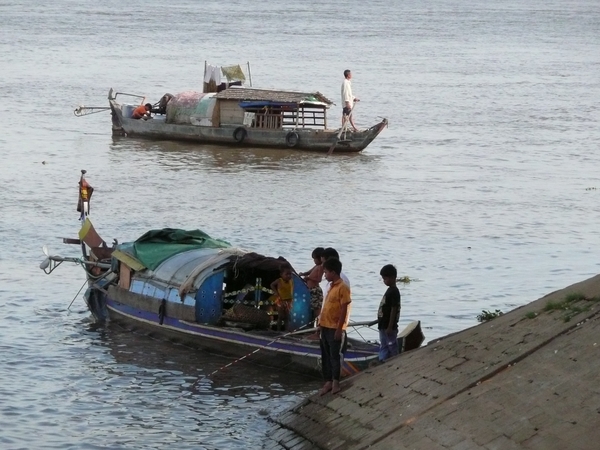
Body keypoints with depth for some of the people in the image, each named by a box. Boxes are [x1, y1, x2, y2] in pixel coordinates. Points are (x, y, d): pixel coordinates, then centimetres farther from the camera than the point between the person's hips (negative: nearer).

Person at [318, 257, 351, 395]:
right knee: (325, 356, 11)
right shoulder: (331, 286, 13)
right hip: (325, 327, 9)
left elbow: (344, 309, -17)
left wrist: (339, 328, -18)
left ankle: (335, 382, 9)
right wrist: (320, 323, 18)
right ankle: (328, 382, 18)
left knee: (335, 356, 0)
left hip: (335, 329, -9)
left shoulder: (343, 287, -15)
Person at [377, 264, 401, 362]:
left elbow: (394, 310, -19)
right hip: (384, 325, 10)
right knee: (383, 346, 12)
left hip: (389, 326, -10)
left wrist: (390, 327, -20)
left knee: (392, 346, -3)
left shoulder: (394, 292, -16)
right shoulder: (390, 290, 13)